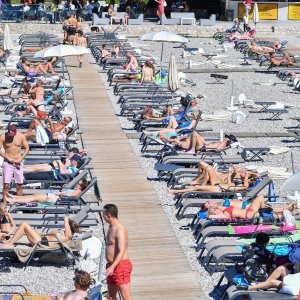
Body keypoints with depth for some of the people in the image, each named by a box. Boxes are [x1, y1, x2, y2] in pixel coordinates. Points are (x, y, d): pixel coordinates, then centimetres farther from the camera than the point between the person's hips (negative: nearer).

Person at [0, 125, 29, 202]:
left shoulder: (21, 136, -4)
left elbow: (27, 148, 4)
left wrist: (21, 158, -8)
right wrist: (8, 158, -14)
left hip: (18, 163, 2)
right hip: (8, 163, -2)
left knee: (19, 184, 5)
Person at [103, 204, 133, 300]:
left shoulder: (120, 230, -19)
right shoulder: (111, 227, 12)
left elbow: (122, 252, -28)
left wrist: (112, 267, -38)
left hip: (121, 266, -10)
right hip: (112, 266, 10)